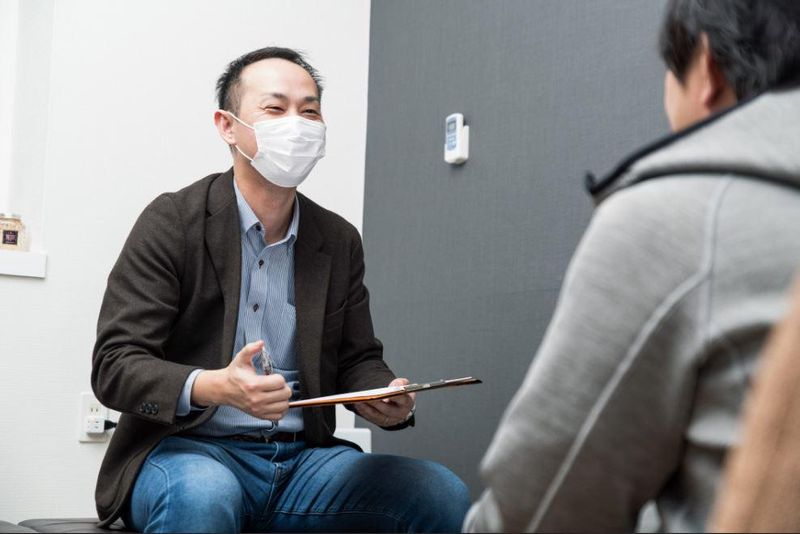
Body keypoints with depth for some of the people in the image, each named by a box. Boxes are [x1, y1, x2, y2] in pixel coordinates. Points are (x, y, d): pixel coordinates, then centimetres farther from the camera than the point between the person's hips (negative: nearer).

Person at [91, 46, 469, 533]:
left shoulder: (340, 241, 11)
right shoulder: (170, 223, -4)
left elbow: (357, 359, 16)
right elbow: (114, 365, -10)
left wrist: (390, 399, -9)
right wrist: (214, 387, -29)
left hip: (302, 459, 5)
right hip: (189, 448, -4)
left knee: (443, 495, -15)